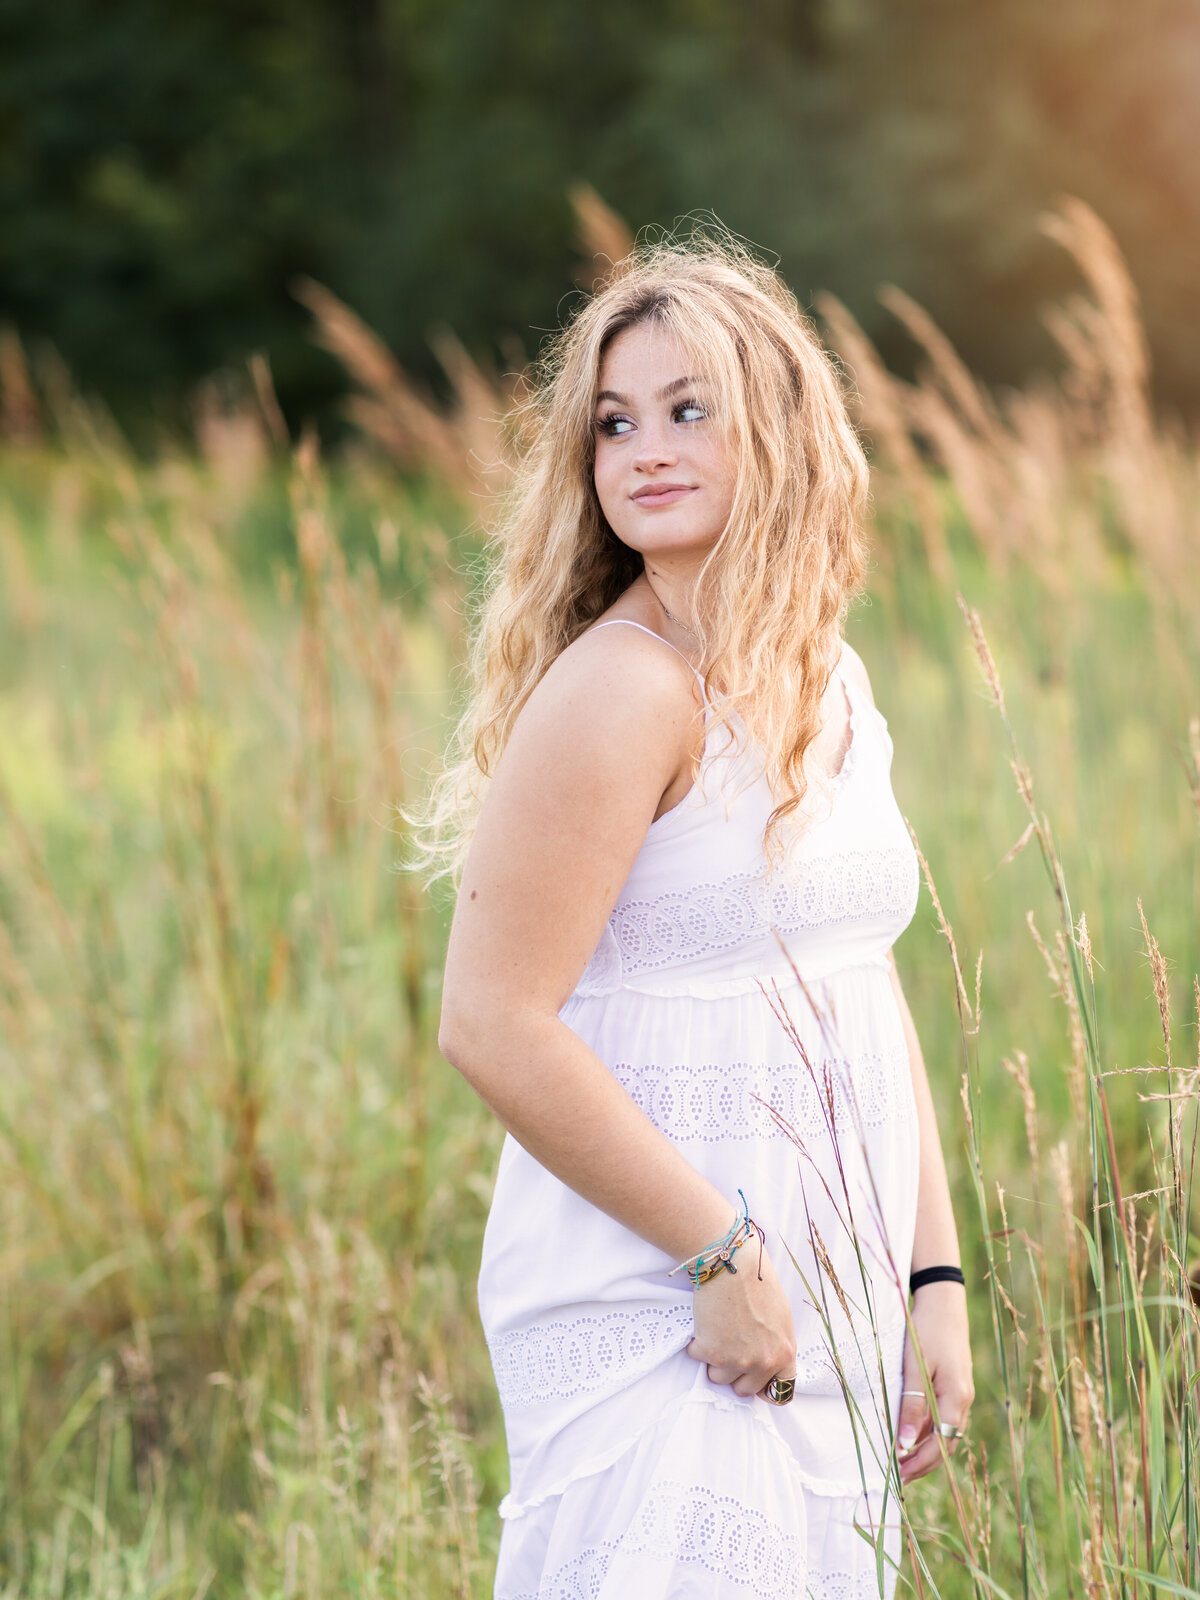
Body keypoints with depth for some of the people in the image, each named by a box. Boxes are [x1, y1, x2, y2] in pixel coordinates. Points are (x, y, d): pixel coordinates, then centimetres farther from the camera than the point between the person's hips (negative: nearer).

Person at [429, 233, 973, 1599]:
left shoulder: (832, 686, 9)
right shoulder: (621, 690, -15)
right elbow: (493, 1023, -19)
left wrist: (934, 1279, 11)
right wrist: (720, 1254, -16)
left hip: (837, 1314, 7)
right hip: (650, 1319, -7)